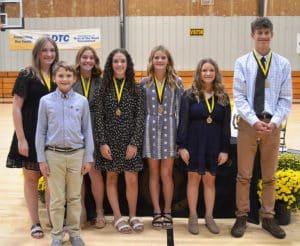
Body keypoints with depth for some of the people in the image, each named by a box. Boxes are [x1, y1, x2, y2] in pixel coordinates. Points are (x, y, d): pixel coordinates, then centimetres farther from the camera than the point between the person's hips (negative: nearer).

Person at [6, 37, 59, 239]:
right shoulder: (26, 75, -6)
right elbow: (16, 108, -8)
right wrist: (21, 139, -13)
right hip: (31, 135, -3)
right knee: (31, 178, 8)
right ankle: (35, 222, 21)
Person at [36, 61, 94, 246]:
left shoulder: (82, 101, 1)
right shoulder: (46, 101, 0)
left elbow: (87, 131, 4)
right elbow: (41, 131, 2)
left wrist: (88, 158, 1)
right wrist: (41, 159, -1)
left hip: (77, 154, 1)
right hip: (54, 155, 0)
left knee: (74, 197, 11)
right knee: (57, 199, 8)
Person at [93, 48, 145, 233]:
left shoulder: (136, 89, 2)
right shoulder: (103, 89, 2)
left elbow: (140, 117, -2)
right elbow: (98, 118, -1)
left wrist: (134, 143, -9)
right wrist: (102, 143, -8)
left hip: (130, 141, 0)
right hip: (109, 140, 1)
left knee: (132, 180, 0)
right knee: (112, 178, 7)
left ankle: (133, 216, 19)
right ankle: (118, 217, 19)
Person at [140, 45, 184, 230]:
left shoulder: (176, 82, 2)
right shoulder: (145, 82, 5)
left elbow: (180, 109, 2)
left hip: (169, 128, -1)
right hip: (151, 129, 1)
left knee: (166, 174, 2)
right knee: (154, 174, 7)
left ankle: (167, 211, 16)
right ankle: (157, 212, 17)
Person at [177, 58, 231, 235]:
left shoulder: (223, 97, 5)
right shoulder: (190, 95, -2)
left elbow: (226, 125, 5)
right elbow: (183, 122, -4)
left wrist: (225, 149, 1)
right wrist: (182, 146, -10)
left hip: (214, 145, 2)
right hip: (194, 143, -2)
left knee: (210, 180, 8)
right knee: (194, 178, 5)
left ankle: (209, 217, 20)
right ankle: (193, 217, 15)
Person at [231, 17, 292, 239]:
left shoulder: (283, 64, 2)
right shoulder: (242, 63, -1)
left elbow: (286, 99, 1)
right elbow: (239, 97, -6)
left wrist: (274, 121, -13)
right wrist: (254, 121, -16)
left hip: (272, 124, 1)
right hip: (248, 123, -1)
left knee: (269, 176, 12)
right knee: (244, 175, 7)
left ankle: (268, 218, 25)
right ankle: (242, 217, 19)